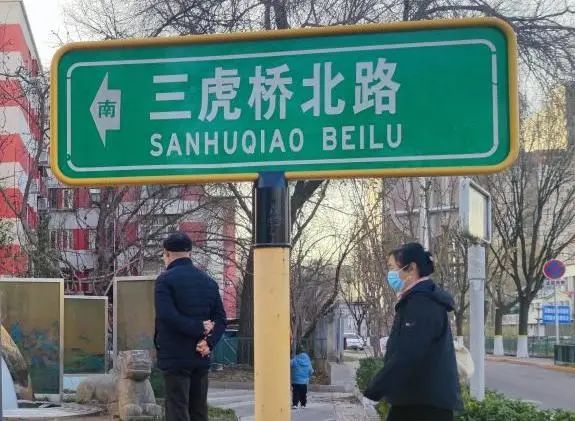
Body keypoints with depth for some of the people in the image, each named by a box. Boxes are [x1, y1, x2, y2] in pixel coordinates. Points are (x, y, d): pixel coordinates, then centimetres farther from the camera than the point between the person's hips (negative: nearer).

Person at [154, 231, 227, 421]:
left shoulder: (165, 280, -7)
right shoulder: (209, 281, 12)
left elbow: (167, 316, -20)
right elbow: (221, 319, 6)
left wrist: (198, 329, -14)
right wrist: (209, 341, -8)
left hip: (175, 357, -6)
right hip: (201, 358, 6)